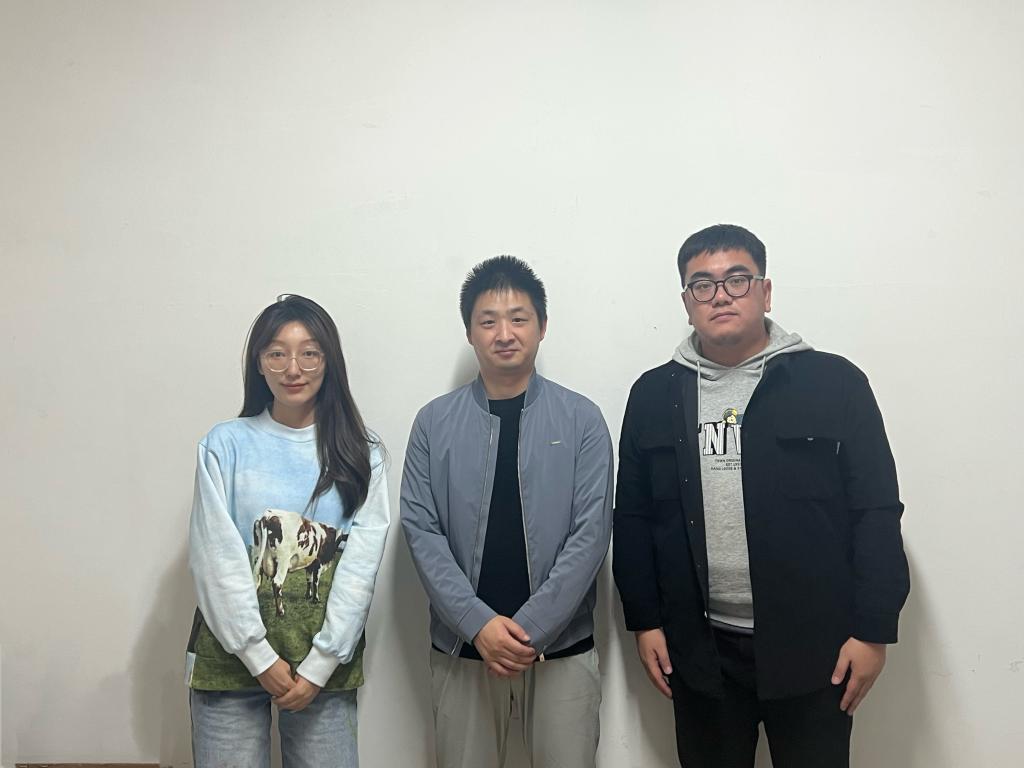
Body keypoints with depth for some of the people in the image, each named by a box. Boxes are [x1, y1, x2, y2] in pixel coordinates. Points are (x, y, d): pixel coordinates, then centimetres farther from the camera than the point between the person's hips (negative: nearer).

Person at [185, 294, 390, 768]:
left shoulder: (361, 453, 0)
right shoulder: (225, 445, -1)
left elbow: (361, 564, -4)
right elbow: (216, 560, -5)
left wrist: (319, 665, -9)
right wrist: (261, 657, -8)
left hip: (325, 662, 1)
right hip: (233, 654, 0)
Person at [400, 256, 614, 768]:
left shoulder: (581, 419, -2)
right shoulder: (434, 422, 1)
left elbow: (591, 533, -7)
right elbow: (421, 531, -3)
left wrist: (529, 627, -13)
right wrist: (479, 623, -13)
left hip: (562, 648, 0)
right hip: (463, 647, 1)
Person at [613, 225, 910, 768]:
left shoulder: (834, 382, -3)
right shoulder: (654, 395, 4)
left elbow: (877, 514, -4)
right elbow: (632, 518, 6)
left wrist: (874, 630, -7)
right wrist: (644, 621, 3)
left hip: (813, 647, -2)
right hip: (699, 649, 2)